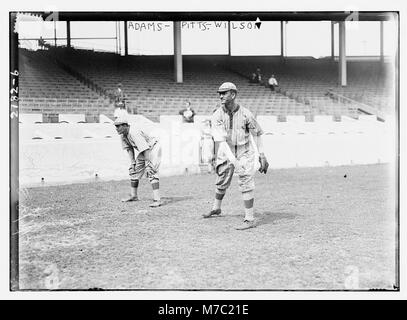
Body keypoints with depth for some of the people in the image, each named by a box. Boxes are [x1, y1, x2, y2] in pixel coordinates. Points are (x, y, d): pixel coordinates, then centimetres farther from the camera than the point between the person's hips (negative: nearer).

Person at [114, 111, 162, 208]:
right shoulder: (123, 134, -7)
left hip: (153, 148, -9)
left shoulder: (134, 132, -34)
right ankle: (133, 195, 29)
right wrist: (132, 162, 1)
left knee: (151, 172, -22)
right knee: (134, 171, 14)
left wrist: (147, 165, -37)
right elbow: (129, 148, 6)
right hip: (142, 151, 10)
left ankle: (157, 199, -25)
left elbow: (145, 149, -36)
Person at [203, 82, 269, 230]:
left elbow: (257, 134, -3)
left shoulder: (245, 114, -15)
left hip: (244, 153, -2)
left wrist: (262, 156, -6)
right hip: (226, 153, 2)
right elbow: (220, 140, -24)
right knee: (221, 183, 19)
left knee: (246, 186, -10)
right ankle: (216, 208, 44)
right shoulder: (217, 115, -15)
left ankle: (250, 219, -3)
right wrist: (233, 160, -36)